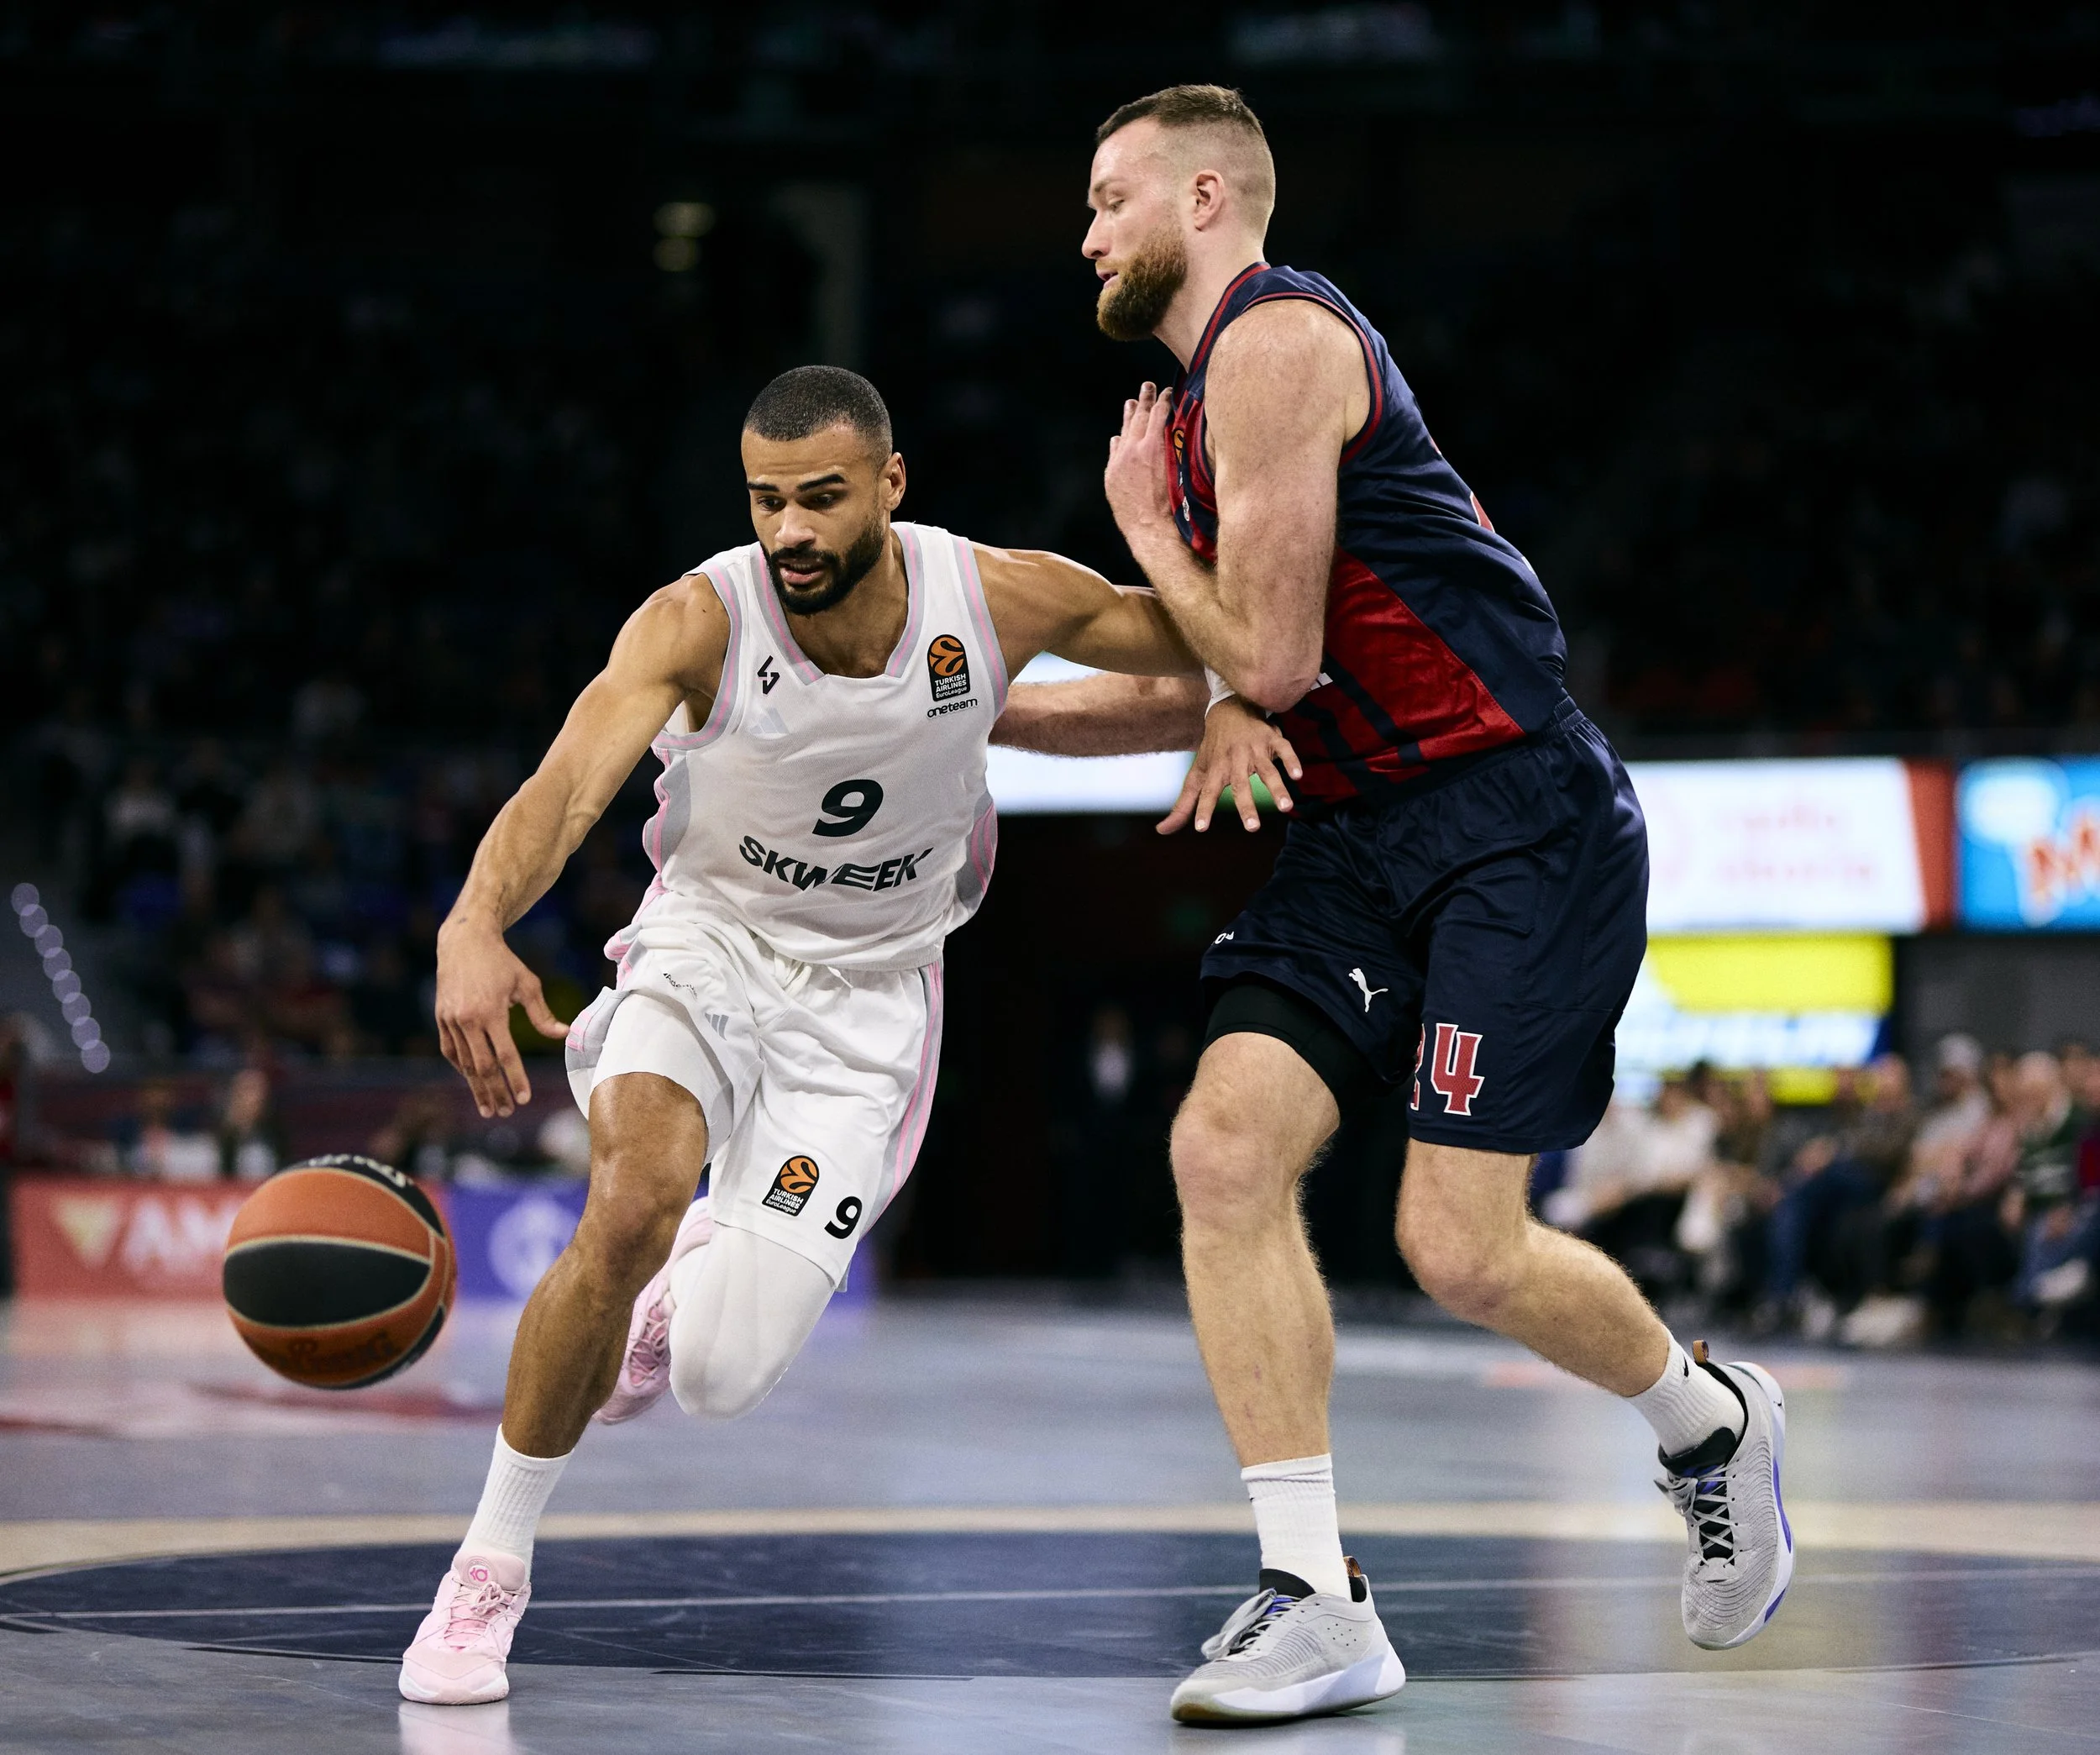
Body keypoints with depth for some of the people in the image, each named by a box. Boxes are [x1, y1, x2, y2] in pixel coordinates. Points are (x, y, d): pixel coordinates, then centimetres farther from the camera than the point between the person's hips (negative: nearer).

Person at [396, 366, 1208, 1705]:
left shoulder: (1000, 599, -16)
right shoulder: (700, 622, -23)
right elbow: (567, 785, -40)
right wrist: (474, 927, -59)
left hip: (867, 996, 1)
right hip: (706, 946, -1)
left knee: (723, 1377, -11)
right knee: (635, 1204, -32)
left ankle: (703, 1276, 31)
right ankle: (489, 1577, -13)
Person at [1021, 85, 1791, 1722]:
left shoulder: (1277, 342, -12)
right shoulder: (1206, 387, 19)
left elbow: (1274, 658, -16)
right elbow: (1255, 671, 28)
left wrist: (1141, 520, 1)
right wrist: (971, 713, 12)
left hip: (1519, 822, -9)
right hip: (1365, 838, 9)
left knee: (1462, 1247, -13)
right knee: (1225, 1143, -10)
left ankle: (1708, 1420, 19)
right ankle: (1316, 1603, -8)